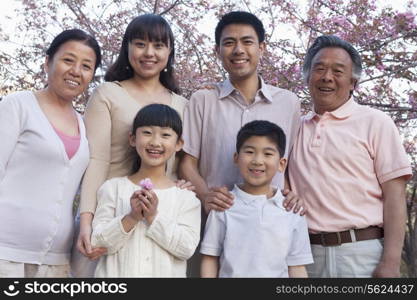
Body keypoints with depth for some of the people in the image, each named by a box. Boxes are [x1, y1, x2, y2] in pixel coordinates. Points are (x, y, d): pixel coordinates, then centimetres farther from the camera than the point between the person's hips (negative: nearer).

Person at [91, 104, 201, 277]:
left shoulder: (187, 196, 1)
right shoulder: (113, 187, 0)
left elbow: (187, 248, -8)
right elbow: (98, 243, -5)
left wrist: (154, 217, -15)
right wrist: (131, 218, -17)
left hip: (167, 273, 0)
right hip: (117, 272, 0)